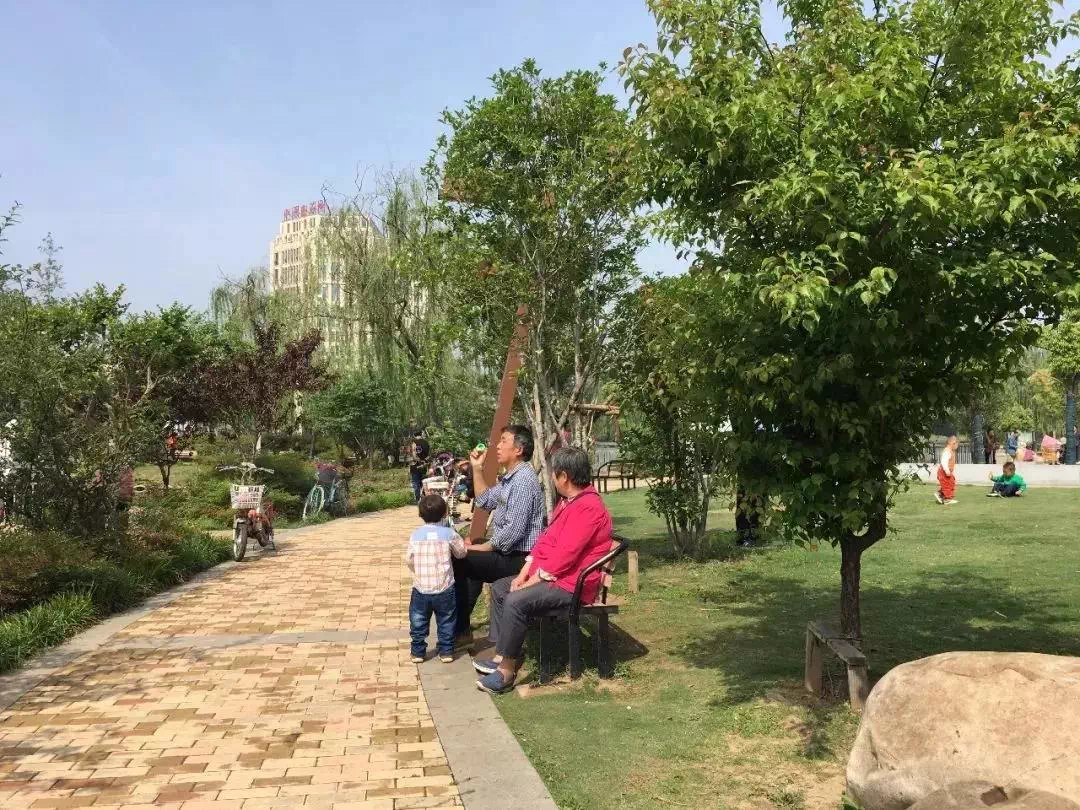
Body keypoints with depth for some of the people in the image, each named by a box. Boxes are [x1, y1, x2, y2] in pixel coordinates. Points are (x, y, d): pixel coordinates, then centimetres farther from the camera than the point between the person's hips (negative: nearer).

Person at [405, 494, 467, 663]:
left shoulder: (415, 535, -4)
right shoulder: (449, 533, -7)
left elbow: (408, 559, 0)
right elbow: (462, 553, 6)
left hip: (421, 589, 1)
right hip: (444, 589, -1)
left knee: (418, 623, 17)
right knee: (446, 622, 16)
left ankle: (418, 652, 23)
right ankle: (446, 651, 21)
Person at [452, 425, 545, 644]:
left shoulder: (523, 480, -20)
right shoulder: (510, 478, 13)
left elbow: (513, 531, -26)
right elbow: (484, 501, 23)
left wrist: (483, 547, -15)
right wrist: (477, 468, 15)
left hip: (517, 558, -11)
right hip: (508, 553, 11)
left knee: (456, 560, -11)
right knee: (470, 564, 26)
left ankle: (460, 630, 2)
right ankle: (461, 629, 35)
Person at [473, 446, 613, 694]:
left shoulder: (588, 508, -23)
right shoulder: (567, 501, 11)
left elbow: (564, 555, -26)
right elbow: (545, 539, 12)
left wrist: (533, 581, -18)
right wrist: (524, 573, 3)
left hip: (572, 585, -11)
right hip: (550, 575, 11)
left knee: (516, 601, -28)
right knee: (499, 588, 12)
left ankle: (507, 670, -15)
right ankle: (503, 654, 11)